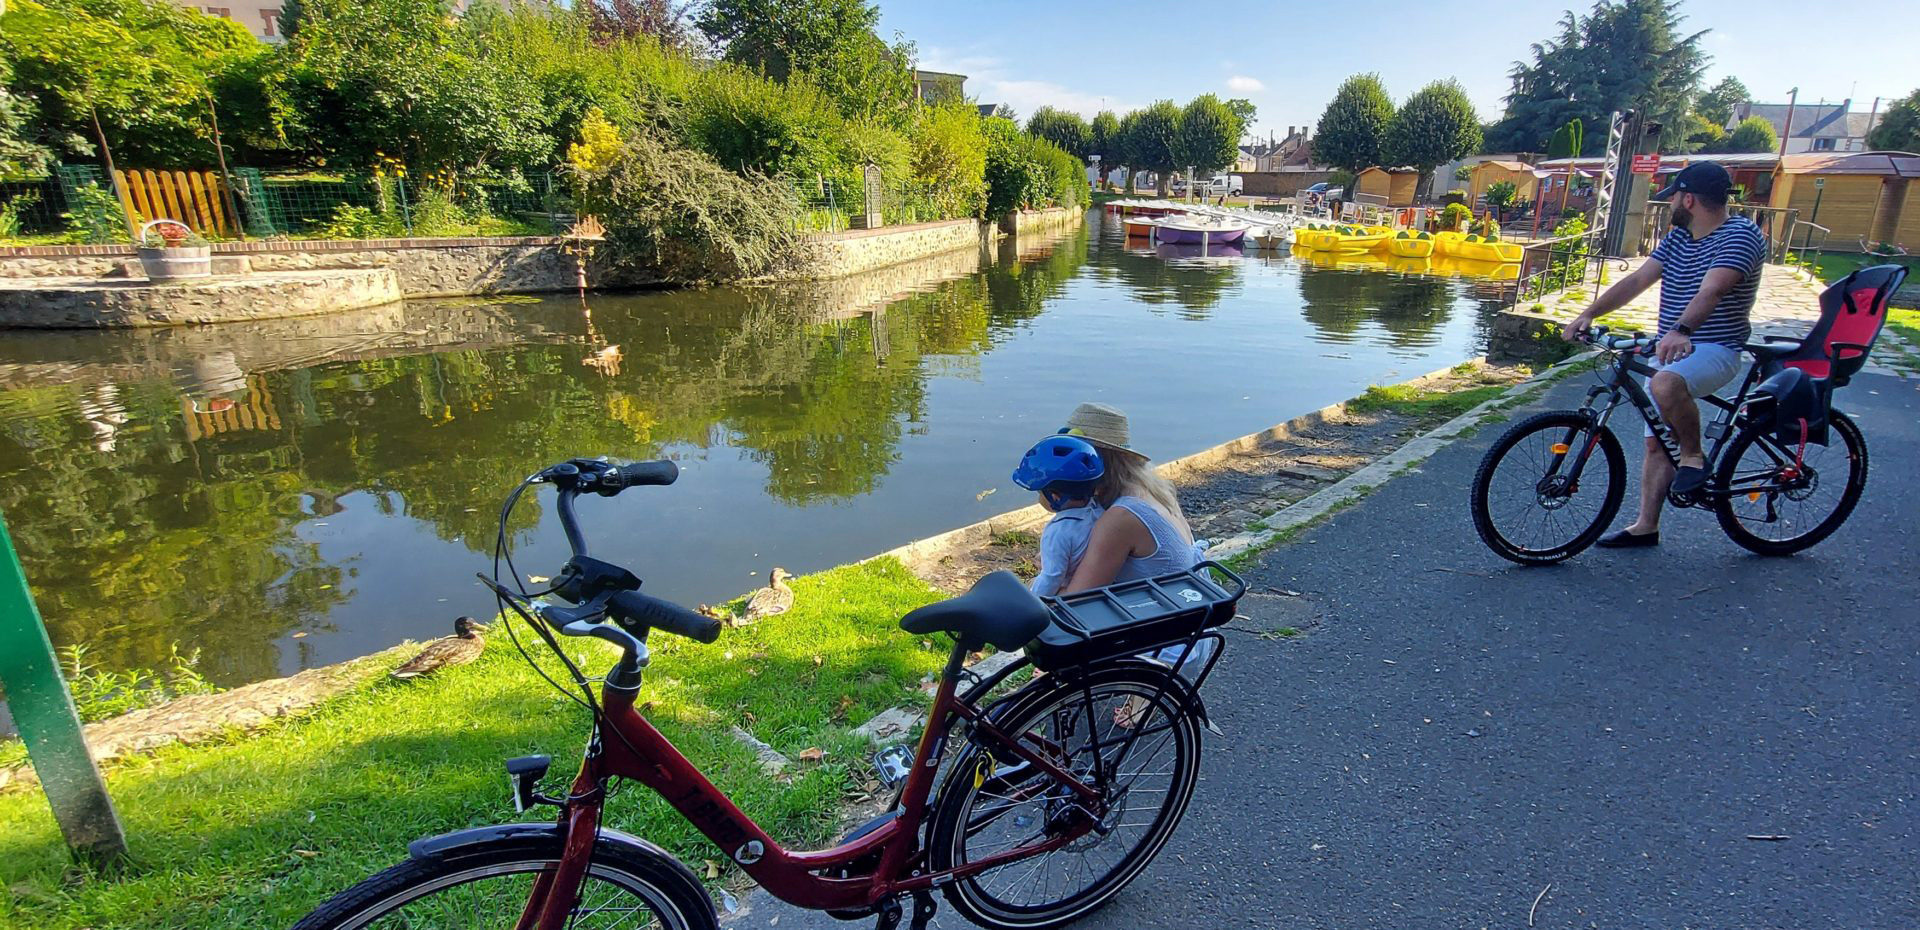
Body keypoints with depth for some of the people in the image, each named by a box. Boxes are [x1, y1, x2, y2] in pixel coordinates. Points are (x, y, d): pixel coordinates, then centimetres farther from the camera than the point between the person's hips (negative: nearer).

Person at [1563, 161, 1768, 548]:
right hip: (1669, 352, 8)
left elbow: (1711, 290, -28)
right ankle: (1645, 526, 16)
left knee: (1666, 385, -40)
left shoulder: (1740, 235, -12)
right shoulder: (1678, 237, 13)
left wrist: (1680, 331, -44)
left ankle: (1694, 457, -14)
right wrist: (1588, 314, -9)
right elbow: (1638, 279, 4)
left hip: (1714, 350, -8)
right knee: (1656, 442, 8)